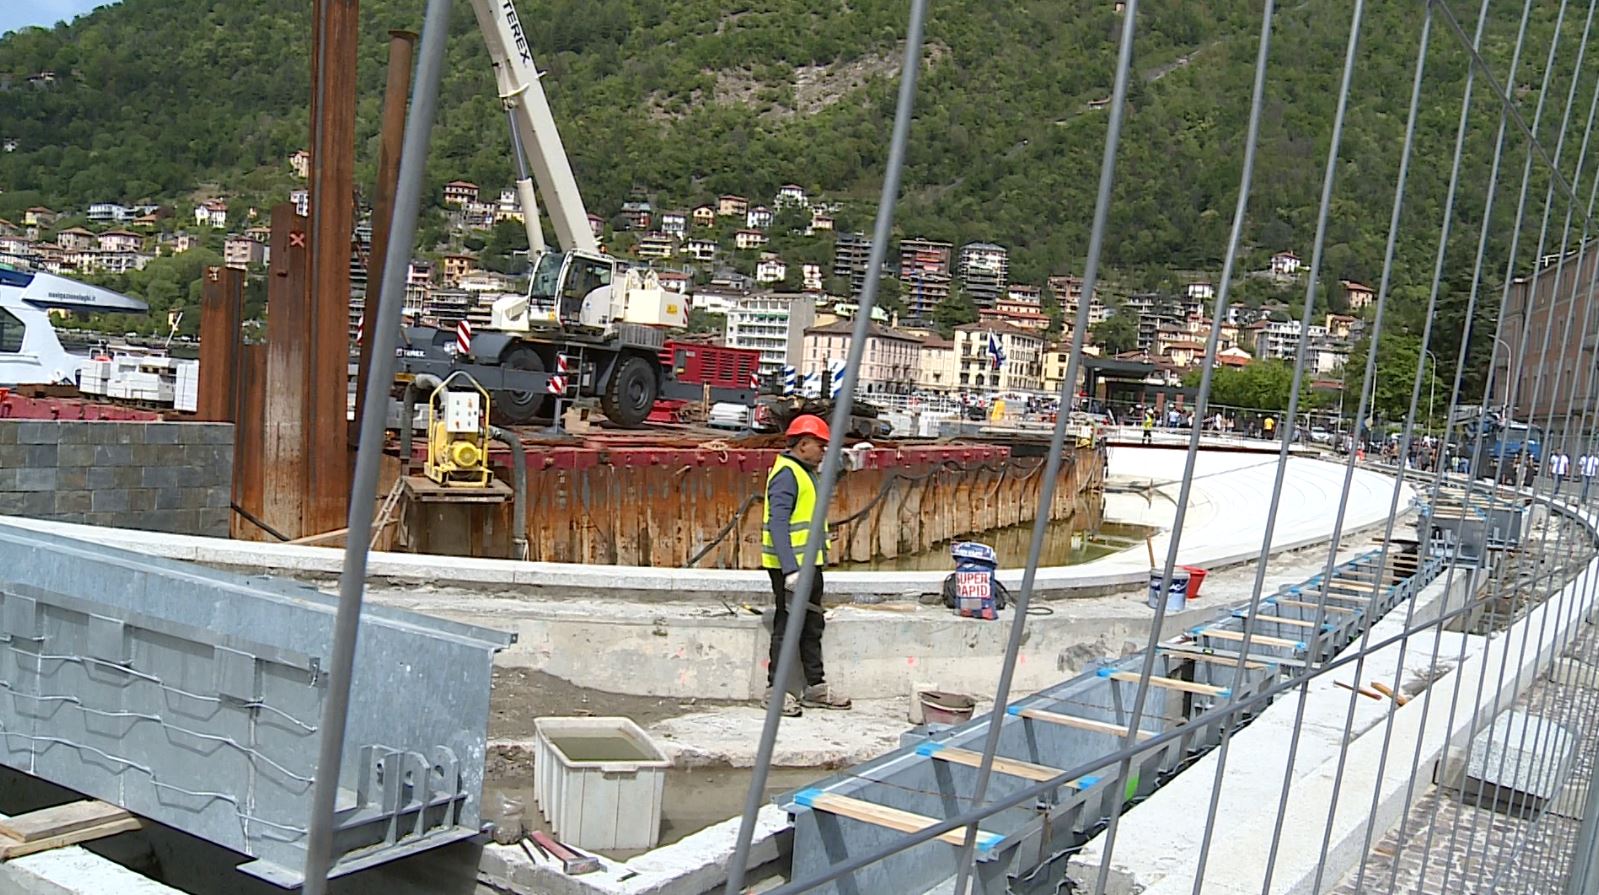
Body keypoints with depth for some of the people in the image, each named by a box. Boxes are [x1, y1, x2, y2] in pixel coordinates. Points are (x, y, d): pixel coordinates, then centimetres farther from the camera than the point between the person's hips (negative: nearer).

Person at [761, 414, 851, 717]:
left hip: (809, 563, 10)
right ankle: (776, 689, 6)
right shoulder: (786, 474, -15)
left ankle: (815, 686, 24)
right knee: (788, 626, -3)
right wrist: (790, 569, -29)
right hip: (790, 566, -10)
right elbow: (778, 523, -23)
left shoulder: (807, 473, 17)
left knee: (813, 624, 15)